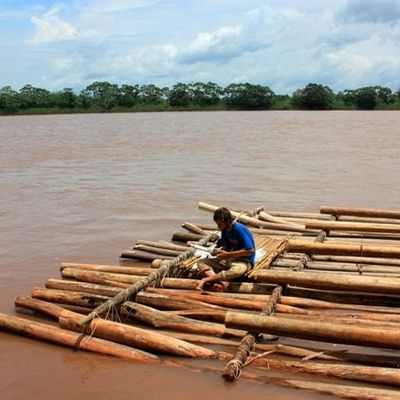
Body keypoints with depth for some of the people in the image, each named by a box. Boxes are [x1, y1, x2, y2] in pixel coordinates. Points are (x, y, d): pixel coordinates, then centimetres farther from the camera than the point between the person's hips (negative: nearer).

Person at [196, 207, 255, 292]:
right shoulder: (225, 230, 3)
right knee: (201, 262, -8)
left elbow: (250, 250, -23)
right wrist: (218, 250, -8)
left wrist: (228, 254, -19)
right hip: (230, 259, 8)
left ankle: (206, 279, -30)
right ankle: (222, 282, -33)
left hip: (245, 260, -8)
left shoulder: (239, 229, -19)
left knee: (237, 270, -44)